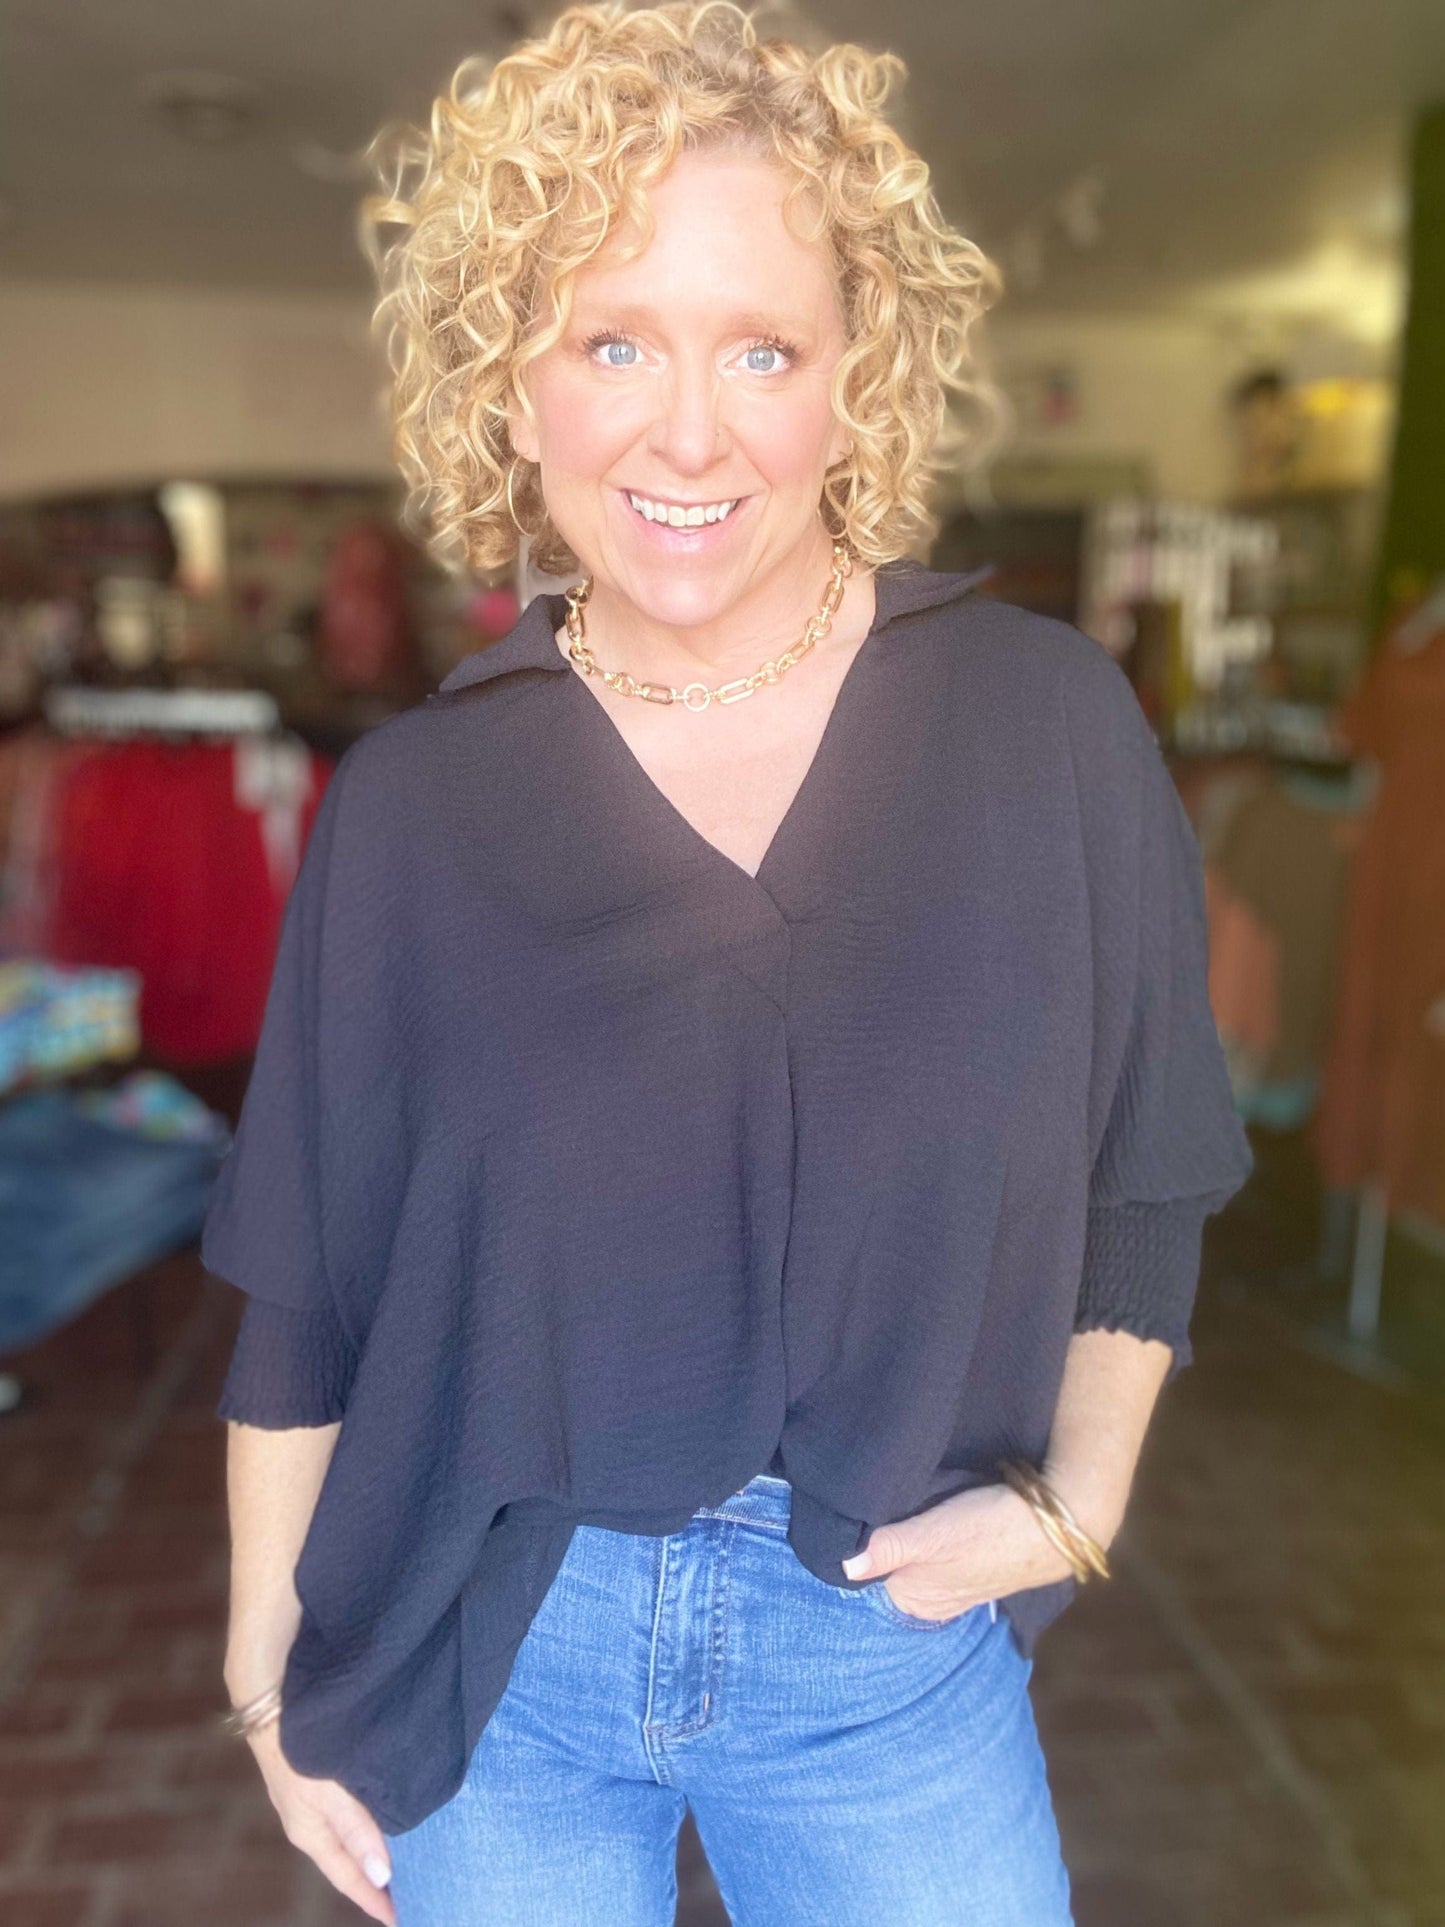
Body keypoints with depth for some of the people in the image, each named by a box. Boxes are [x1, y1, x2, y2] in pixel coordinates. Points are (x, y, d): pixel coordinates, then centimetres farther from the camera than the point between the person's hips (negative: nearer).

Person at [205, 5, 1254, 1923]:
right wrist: (267, 1671, 3)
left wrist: (1077, 1500, -3)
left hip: (894, 1651, 1)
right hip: (489, 1660, 1)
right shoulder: (412, 802, -9)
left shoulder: (1051, 724, -9)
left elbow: (1144, 1178, 2)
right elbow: (305, 1290, -2)